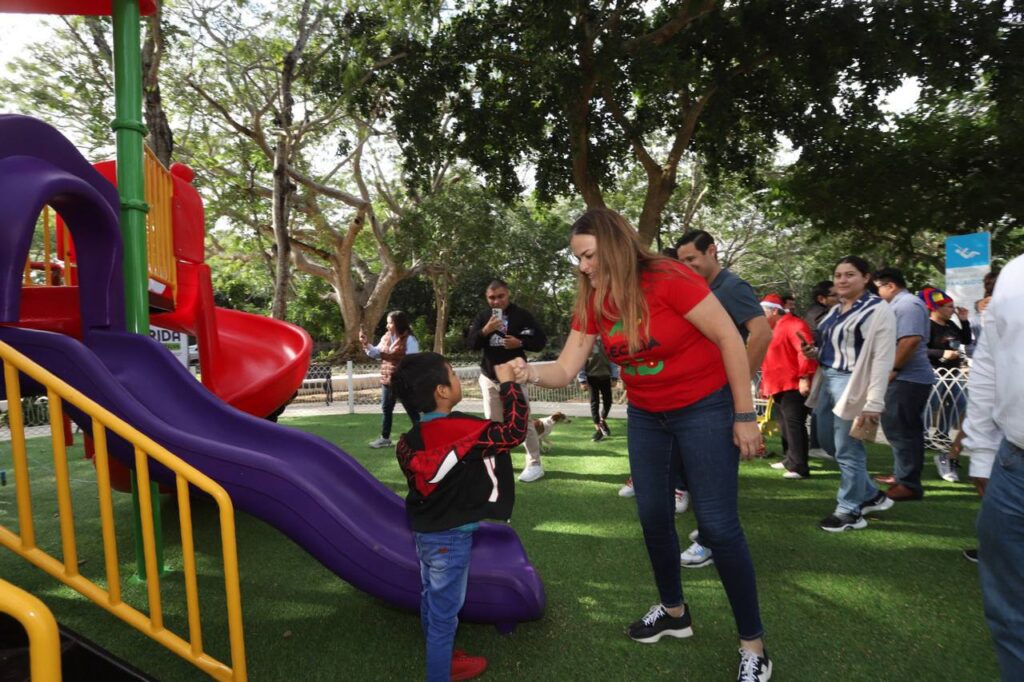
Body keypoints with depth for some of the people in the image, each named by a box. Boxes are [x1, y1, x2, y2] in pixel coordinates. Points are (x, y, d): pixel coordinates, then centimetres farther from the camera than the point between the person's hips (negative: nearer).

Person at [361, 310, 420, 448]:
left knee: (411, 411, 1)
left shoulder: (409, 340, -16)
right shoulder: (386, 337, 8)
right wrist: (366, 343, 0)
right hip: (387, 380, 8)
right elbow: (376, 353, 14)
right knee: (386, 409, 17)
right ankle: (385, 438, 30)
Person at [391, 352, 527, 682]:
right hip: (450, 538, -8)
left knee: (432, 600, 24)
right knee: (444, 611, 7)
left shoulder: (413, 438, -2)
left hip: (424, 532, 8)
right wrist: (508, 383, -17)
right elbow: (513, 431, -26)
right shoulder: (461, 430, -25)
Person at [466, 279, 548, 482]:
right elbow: (471, 343, -1)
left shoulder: (521, 315, -5)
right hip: (489, 377, 4)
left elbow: (540, 340, -5)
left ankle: (535, 464, 4)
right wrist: (484, 331, -19)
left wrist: (520, 343, -22)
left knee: (523, 421, -4)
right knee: (492, 421, 11)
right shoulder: (483, 316, 5)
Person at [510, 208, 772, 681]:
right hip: (645, 417, 6)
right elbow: (566, 370, -6)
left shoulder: (668, 280, -24)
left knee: (718, 525, -5)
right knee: (653, 517, 13)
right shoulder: (591, 304, -5)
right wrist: (529, 372, -27)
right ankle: (673, 611, 36)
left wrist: (744, 416, -16)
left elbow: (730, 339, -18)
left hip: (705, 410, -6)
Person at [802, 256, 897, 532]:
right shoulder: (836, 310, 15)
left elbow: (883, 359, -15)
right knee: (828, 442, 16)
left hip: (851, 383, -9)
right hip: (827, 380, 9)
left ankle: (850, 511, 17)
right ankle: (871, 495, 33)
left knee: (847, 450, 0)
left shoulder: (878, 310, -10)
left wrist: (873, 403, -21)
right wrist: (816, 353, 4)